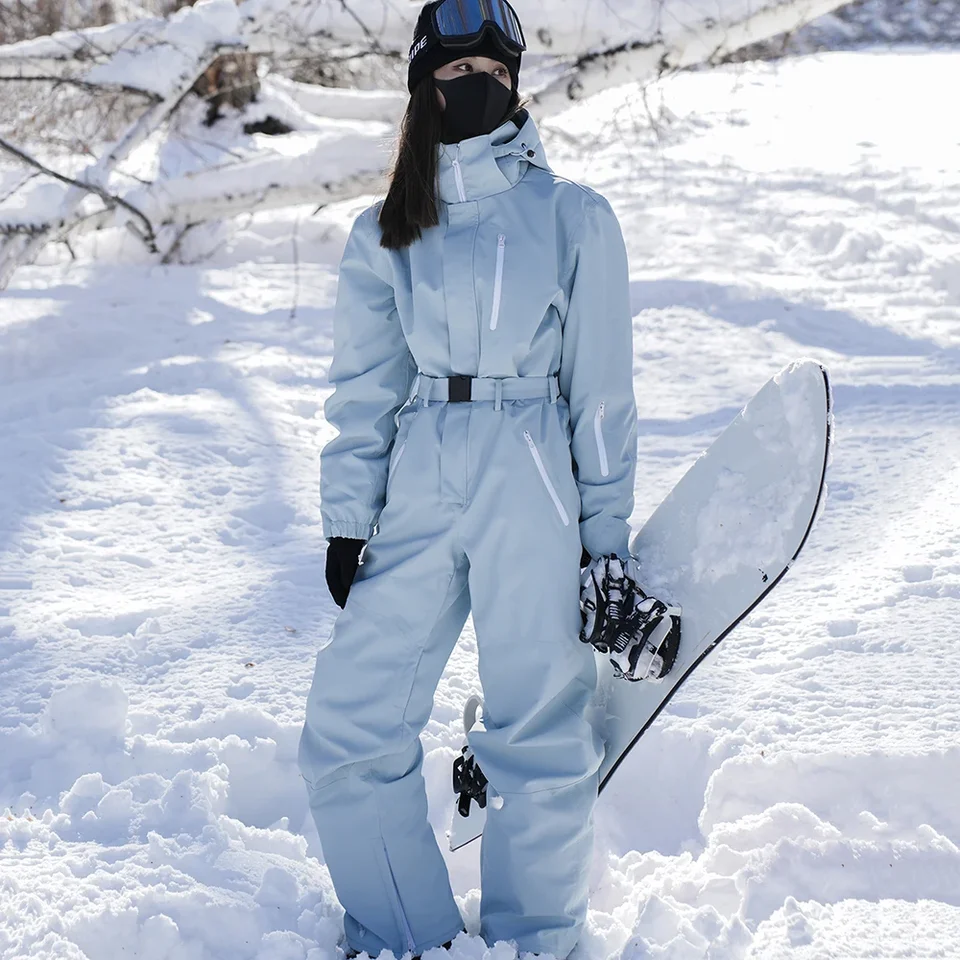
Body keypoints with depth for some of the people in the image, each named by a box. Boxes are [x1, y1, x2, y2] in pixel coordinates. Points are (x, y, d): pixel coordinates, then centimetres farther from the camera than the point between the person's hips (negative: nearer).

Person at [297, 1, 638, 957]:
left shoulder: (574, 218, 5)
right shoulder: (383, 235, 12)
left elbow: (602, 394, 5)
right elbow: (362, 392, 12)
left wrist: (606, 536, 3)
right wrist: (346, 523, 4)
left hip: (533, 494, -2)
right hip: (418, 495, 3)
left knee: (541, 736, 1)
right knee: (348, 731, -1)